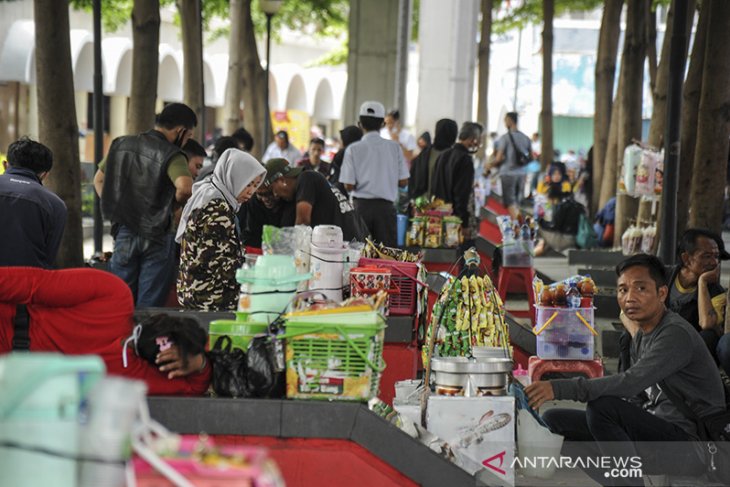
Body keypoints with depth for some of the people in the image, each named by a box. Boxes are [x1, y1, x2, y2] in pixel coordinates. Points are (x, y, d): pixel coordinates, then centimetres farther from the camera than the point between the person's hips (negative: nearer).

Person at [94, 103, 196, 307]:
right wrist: (176, 203, -10)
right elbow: (185, 186, -31)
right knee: (149, 307, 1)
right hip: (157, 237, -5)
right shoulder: (171, 155, -13)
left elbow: (99, 180, 16)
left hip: (124, 232, 5)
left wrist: (115, 210, 12)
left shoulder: (121, 145, 7)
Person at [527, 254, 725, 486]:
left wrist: (560, 388, -33)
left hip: (691, 447, -9)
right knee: (554, 419, 4)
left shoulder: (677, 334, -16)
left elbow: (630, 383, -29)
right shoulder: (641, 337, 13)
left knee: (602, 406, -30)